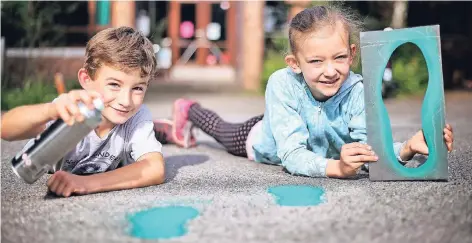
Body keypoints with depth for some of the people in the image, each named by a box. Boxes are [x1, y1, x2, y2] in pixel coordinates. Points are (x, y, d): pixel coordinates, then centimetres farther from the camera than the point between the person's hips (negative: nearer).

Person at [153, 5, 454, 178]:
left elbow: (370, 146, -49)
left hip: (321, 148, 2)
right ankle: (188, 110, 58)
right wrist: (335, 167, -68)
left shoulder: (356, 90, -40)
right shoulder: (283, 84, -45)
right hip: (266, 138, -2)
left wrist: (406, 149, -70)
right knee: (224, 130, 28)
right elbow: (292, 155, -50)